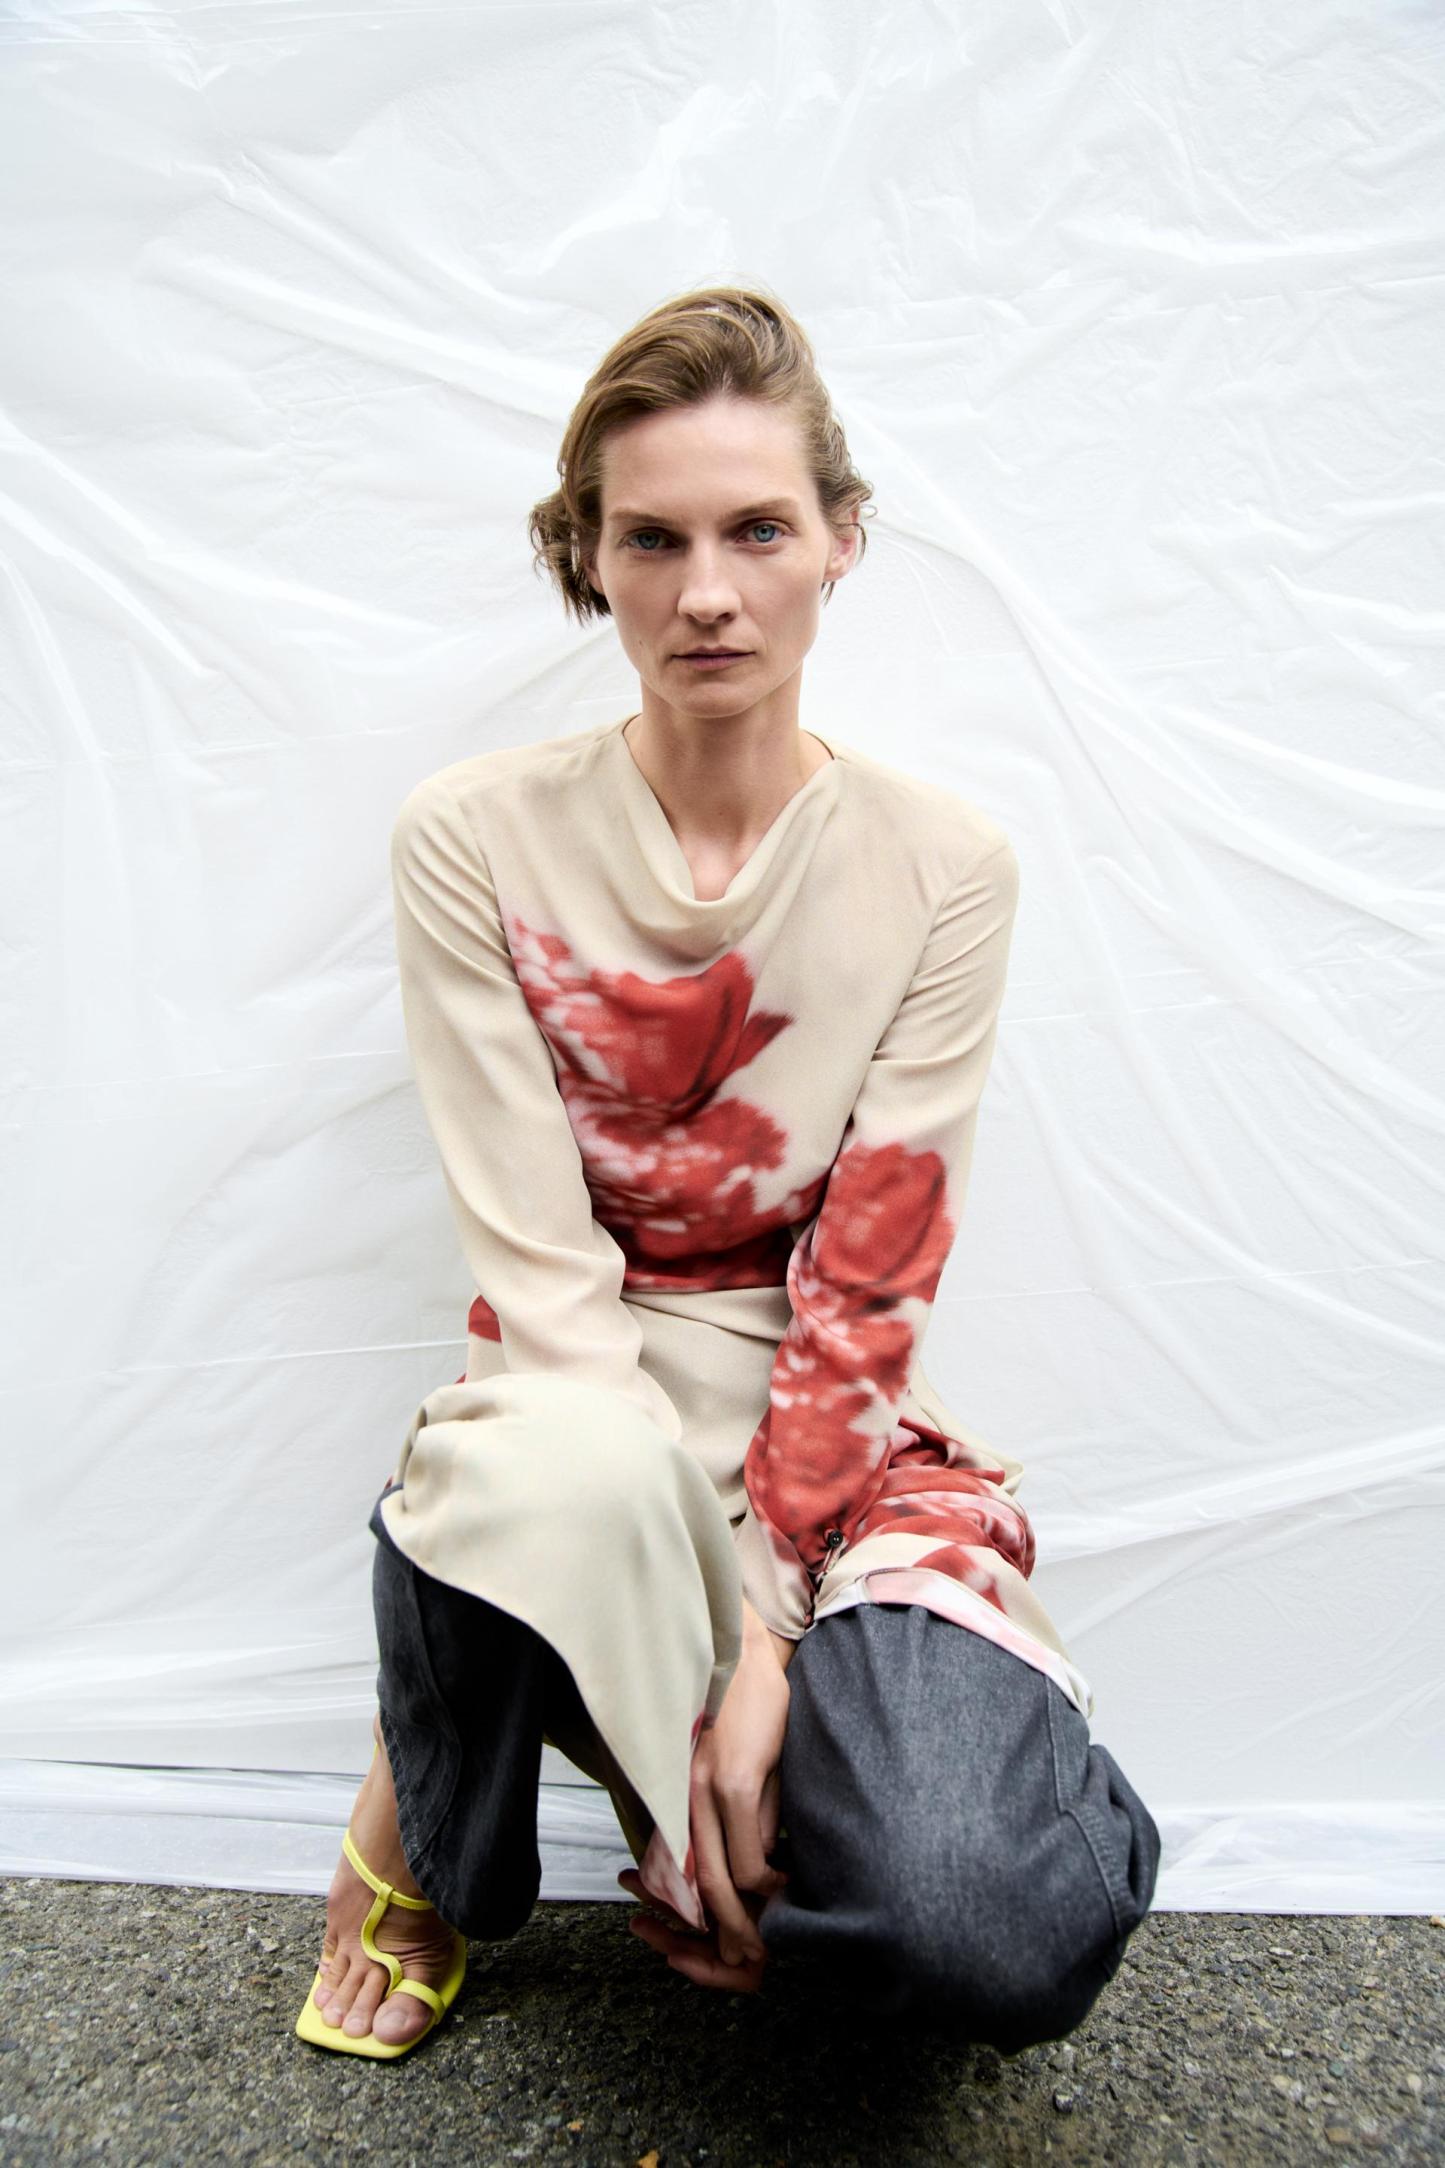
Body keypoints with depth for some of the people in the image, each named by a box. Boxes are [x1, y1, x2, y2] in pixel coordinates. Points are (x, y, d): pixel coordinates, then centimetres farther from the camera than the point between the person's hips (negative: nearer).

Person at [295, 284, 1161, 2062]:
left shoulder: (944, 869, -4)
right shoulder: (474, 841, -7)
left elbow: (869, 1288, -8)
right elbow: (537, 1263, -13)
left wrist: (758, 1621, -16)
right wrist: (704, 1628, -19)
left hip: (840, 1441, 2)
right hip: (574, 1417, -1)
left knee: (998, 1943, -23)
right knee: (562, 1467, -39)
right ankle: (427, 1819, -2)